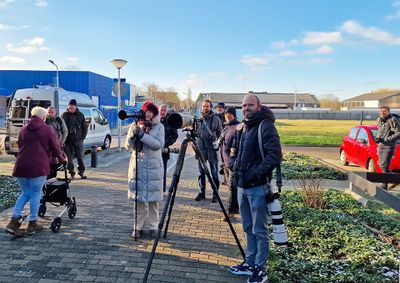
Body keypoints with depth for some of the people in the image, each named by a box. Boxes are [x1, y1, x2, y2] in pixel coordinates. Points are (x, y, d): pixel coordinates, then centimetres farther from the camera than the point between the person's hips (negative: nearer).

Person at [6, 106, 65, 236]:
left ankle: (14, 221, 9)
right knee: (35, 193, 7)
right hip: (38, 166, -5)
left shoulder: (24, 129, 16)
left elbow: (20, 146, 22)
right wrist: (61, 159, 20)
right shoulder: (47, 129, 1)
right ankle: (32, 224, 13)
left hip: (21, 166, 5)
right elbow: (55, 147, 4)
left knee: (25, 192, 18)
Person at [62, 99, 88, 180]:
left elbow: (85, 127, 8)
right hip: (68, 140, 0)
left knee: (80, 156, 1)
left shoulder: (80, 115, 4)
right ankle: (71, 173, 14)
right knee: (69, 157, 5)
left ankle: (81, 172, 12)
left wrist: (83, 136, 0)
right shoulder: (64, 115, 2)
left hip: (78, 140, 0)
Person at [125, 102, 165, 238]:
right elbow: (128, 146, 1)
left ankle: (153, 226, 15)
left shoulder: (159, 127, 1)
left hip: (154, 167, -1)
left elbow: (159, 145, -15)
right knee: (138, 197, 4)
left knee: (153, 198, 4)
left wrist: (142, 135, -23)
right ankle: (138, 226, 15)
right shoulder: (135, 125, 5)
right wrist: (133, 135, -19)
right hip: (137, 166, 1)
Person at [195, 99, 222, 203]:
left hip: (212, 149, -2)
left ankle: (215, 194, 11)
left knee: (214, 173, 1)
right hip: (201, 148, 2)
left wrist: (220, 145, 1)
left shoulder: (216, 119, 1)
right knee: (201, 172, 10)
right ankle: (202, 192, 21)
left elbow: (220, 134, 6)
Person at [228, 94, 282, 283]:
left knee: (259, 230, 2)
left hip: (258, 187, -8)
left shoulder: (265, 126, -12)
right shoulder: (242, 128, 14)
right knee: (248, 228, 17)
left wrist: (256, 173, -21)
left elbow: (275, 155, -20)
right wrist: (236, 168, 11)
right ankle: (250, 263, 30)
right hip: (242, 186, 8)